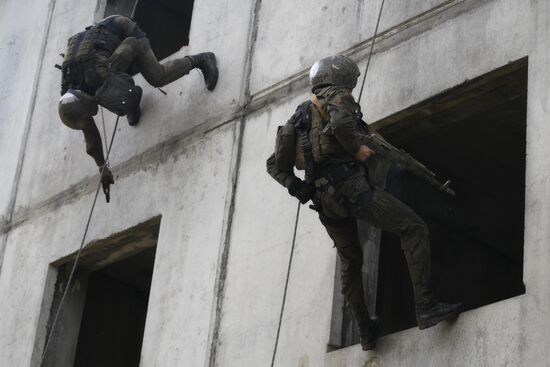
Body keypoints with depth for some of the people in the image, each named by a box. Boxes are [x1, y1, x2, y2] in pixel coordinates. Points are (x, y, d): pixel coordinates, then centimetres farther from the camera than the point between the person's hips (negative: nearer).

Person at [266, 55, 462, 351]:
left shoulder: (301, 116, 25)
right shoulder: (337, 96, 2)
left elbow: (275, 164, 23)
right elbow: (341, 122, -24)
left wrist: (297, 188, 16)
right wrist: (357, 149, -9)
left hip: (324, 199, 8)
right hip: (350, 185, -8)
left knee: (351, 262, 23)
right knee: (413, 228, -8)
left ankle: (366, 330, 29)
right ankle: (426, 306, -20)